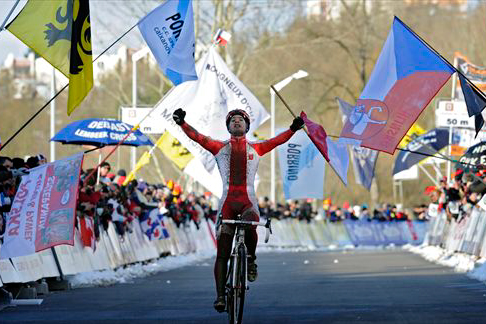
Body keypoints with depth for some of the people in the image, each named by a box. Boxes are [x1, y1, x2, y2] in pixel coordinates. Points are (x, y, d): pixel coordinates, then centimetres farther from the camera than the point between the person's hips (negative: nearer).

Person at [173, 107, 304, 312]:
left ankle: (251, 260, -8)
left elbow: (278, 141, 3)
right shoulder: (220, 148, 15)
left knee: (249, 225, -35)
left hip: (248, 200, -1)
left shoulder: (255, 149, 15)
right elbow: (197, 137, 3)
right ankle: (220, 295, -1)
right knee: (222, 252, -3)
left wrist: (293, 129, -15)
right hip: (227, 201, 1)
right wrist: (182, 123, -14)